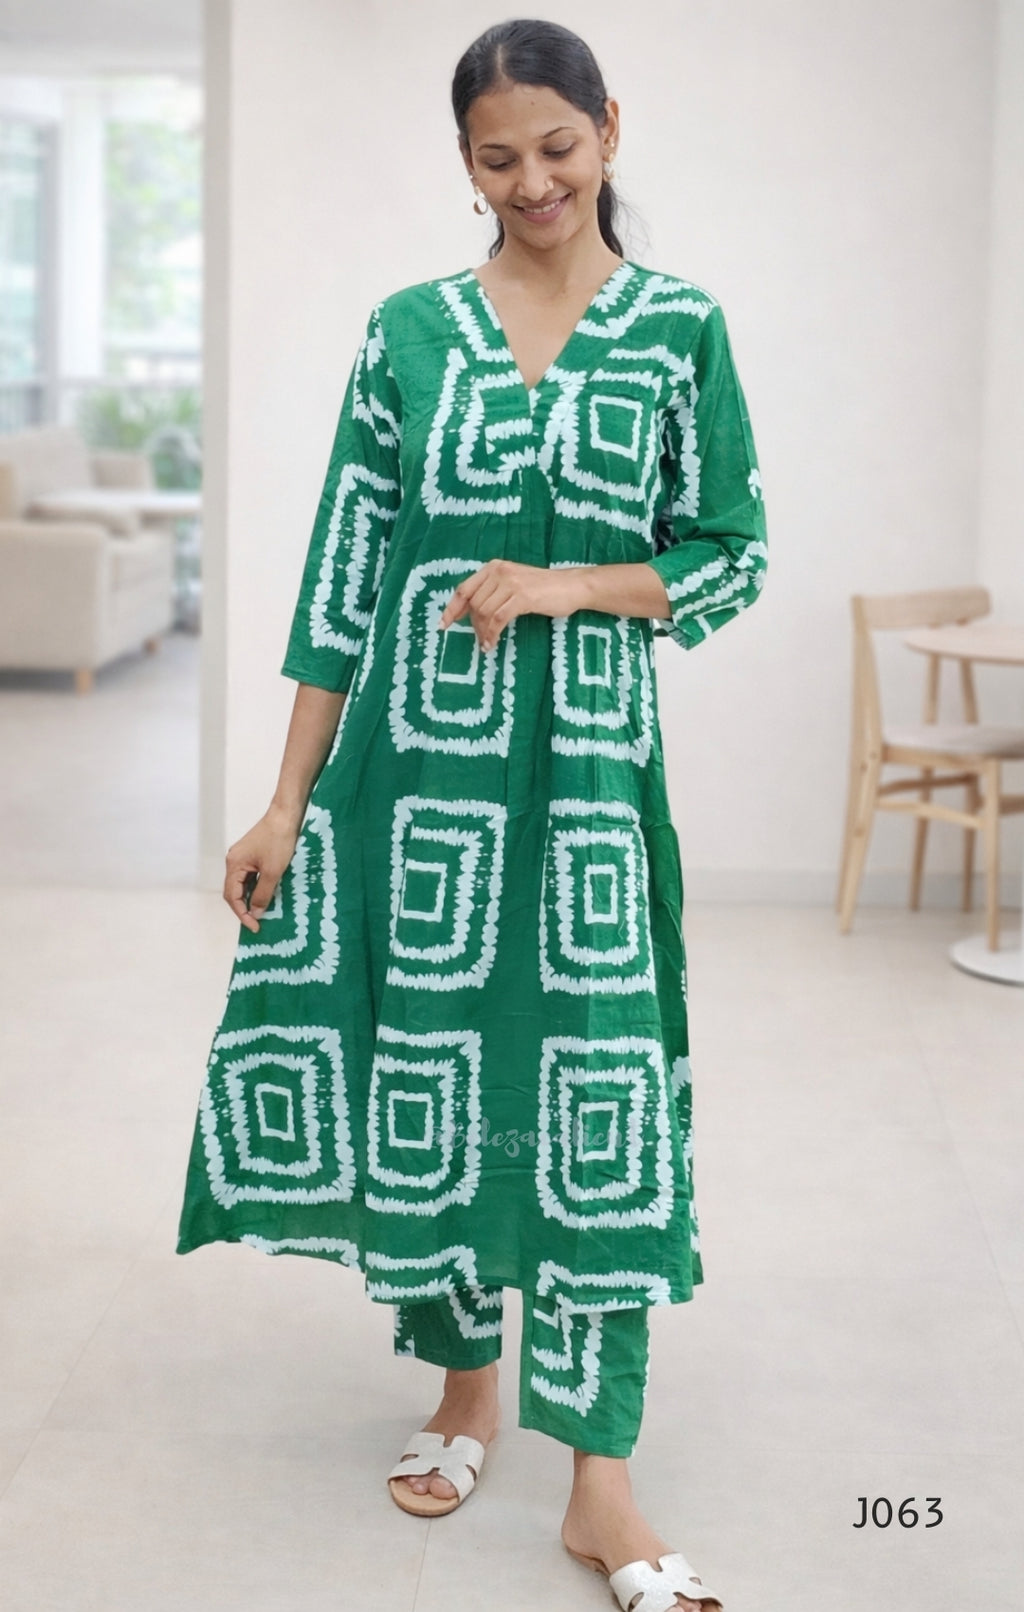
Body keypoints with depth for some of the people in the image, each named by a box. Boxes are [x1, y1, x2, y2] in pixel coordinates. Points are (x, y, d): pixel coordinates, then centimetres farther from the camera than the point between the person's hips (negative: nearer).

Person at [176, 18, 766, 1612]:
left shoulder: (679, 328, 1)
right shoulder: (408, 330, 3)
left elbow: (733, 557, 3)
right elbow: (344, 570, 2)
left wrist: (562, 587, -14)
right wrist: (289, 803, 0)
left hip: (588, 768, -1)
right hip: (414, 759, 2)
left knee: (601, 1091, -2)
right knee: (424, 1072, 9)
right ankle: (466, 1382, 31)